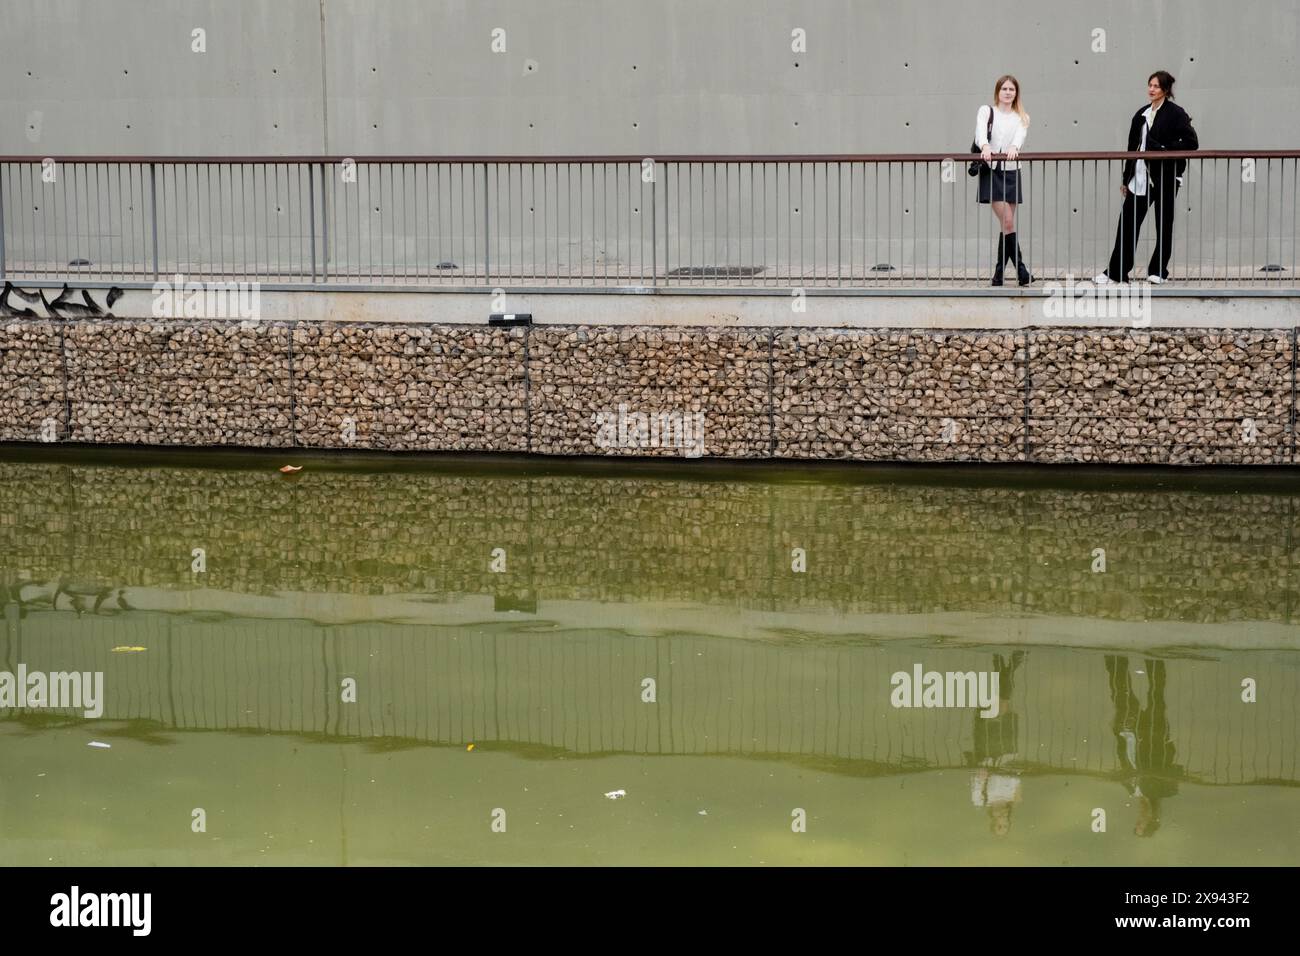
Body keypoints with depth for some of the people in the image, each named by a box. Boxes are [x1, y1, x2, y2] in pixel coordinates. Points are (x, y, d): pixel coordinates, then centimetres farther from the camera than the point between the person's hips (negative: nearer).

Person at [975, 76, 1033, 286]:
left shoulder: (1022, 118, 13)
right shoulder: (986, 112, 7)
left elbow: (1020, 136, -9)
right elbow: (980, 132, -13)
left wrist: (1014, 147, -32)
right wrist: (985, 146, -35)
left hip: (1011, 172, 3)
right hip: (991, 172, -3)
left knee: (1007, 224, 4)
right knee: (1007, 223, -11)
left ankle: (999, 274, 13)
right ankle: (1021, 271, -10)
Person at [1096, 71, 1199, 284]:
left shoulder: (1176, 113, -5)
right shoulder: (1141, 115, 12)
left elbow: (1191, 142, -11)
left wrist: (1164, 149, -18)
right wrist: (1126, 178, 16)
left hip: (1165, 176, -5)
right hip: (1140, 176, 5)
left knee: (1164, 223, 5)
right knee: (1128, 222, 1)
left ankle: (1158, 271, 15)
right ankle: (1116, 272, 2)